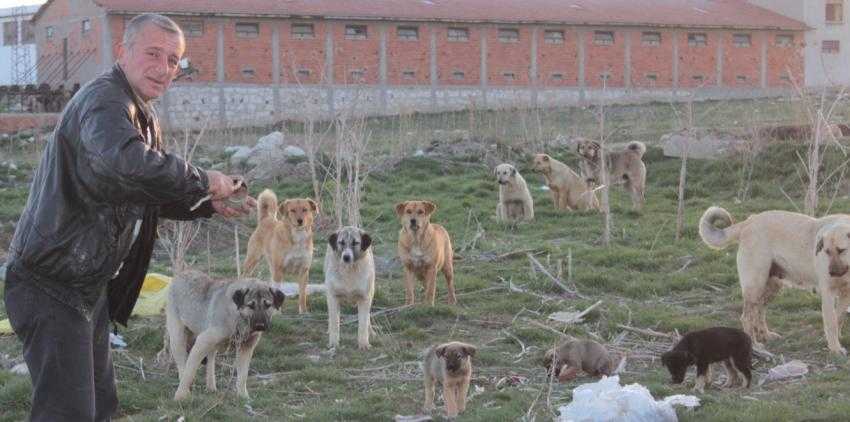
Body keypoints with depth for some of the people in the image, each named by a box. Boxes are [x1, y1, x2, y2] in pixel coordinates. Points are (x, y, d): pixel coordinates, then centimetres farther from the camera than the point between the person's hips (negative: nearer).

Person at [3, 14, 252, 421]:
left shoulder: (141, 114, 15)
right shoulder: (104, 101, -20)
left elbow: (151, 197, 23)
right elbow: (130, 164, -42)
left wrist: (210, 205, 7)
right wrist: (204, 182, -29)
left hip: (90, 284, 11)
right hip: (51, 285, -11)